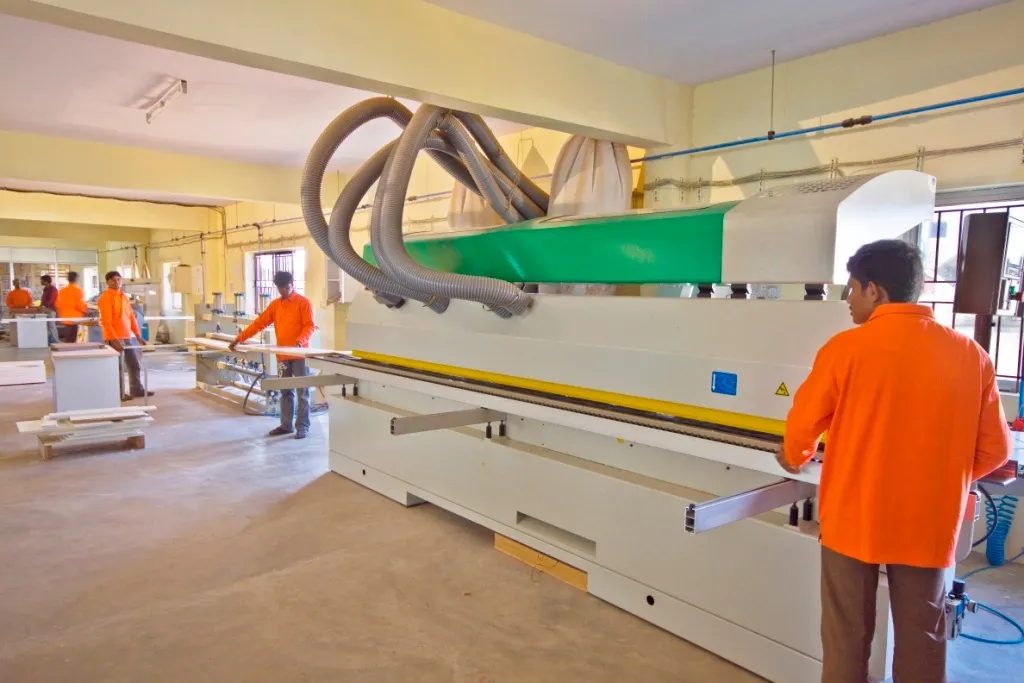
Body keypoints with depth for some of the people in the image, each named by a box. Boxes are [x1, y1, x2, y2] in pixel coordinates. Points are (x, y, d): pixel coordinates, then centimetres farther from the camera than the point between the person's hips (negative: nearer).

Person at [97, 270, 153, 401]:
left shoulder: (124, 296, 14)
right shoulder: (105, 298, -11)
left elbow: (131, 316, 16)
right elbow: (106, 322, -17)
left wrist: (138, 334, 12)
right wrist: (114, 340, -22)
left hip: (128, 336, 8)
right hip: (115, 338, -8)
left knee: (135, 365, 13)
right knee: (118, 367, -1)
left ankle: (137, 390, 22)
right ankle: (119, 394, 8)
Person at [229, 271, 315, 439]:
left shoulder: (303, 302, -4)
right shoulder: (275, 305, 12)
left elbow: (310, 326, -11)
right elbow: (259, 323, 9)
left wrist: (300, 341, -28)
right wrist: (239, 338, 3)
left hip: (299, 354, -5)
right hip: (282, 355, 6)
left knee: (302, 391, 0)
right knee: (285, 391, 11)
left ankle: (303, 427, 4)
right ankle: (286, 425, 19)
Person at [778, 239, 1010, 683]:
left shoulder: (847, 348, -13)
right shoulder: (971, 354, -4)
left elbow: (802, 426, -3)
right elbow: (995, 449, 3)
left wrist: (793, 458, 18)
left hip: (853, 518, -3)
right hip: (928, 524, 3)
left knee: (846, 637, 15)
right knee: (921, 641, 19)